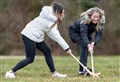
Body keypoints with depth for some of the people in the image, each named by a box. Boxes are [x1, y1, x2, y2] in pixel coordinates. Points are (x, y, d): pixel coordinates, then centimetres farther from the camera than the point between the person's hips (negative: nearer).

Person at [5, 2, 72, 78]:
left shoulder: (51, 18, 9)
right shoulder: (50, 21, -19)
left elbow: (54, 35, 6)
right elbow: (57, 36, -21)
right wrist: (67, 48, -20)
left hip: (36, 37, 10)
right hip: (29, 36, -10)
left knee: (47, 52, 8)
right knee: (30, 59, -8)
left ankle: (54, 73, 13)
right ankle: (11, 72, -6)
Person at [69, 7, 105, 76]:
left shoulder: (100, 23, -23)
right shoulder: (84, 21, -37)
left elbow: (99, 35, -27)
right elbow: (83, 34, -47)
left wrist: (93, 43, -46)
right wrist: (89, 45, -61)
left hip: (88, 34, 6)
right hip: (74, 32, -6)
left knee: (86, 47, -4)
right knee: (84, 46, -25)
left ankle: (81, 70, 10)